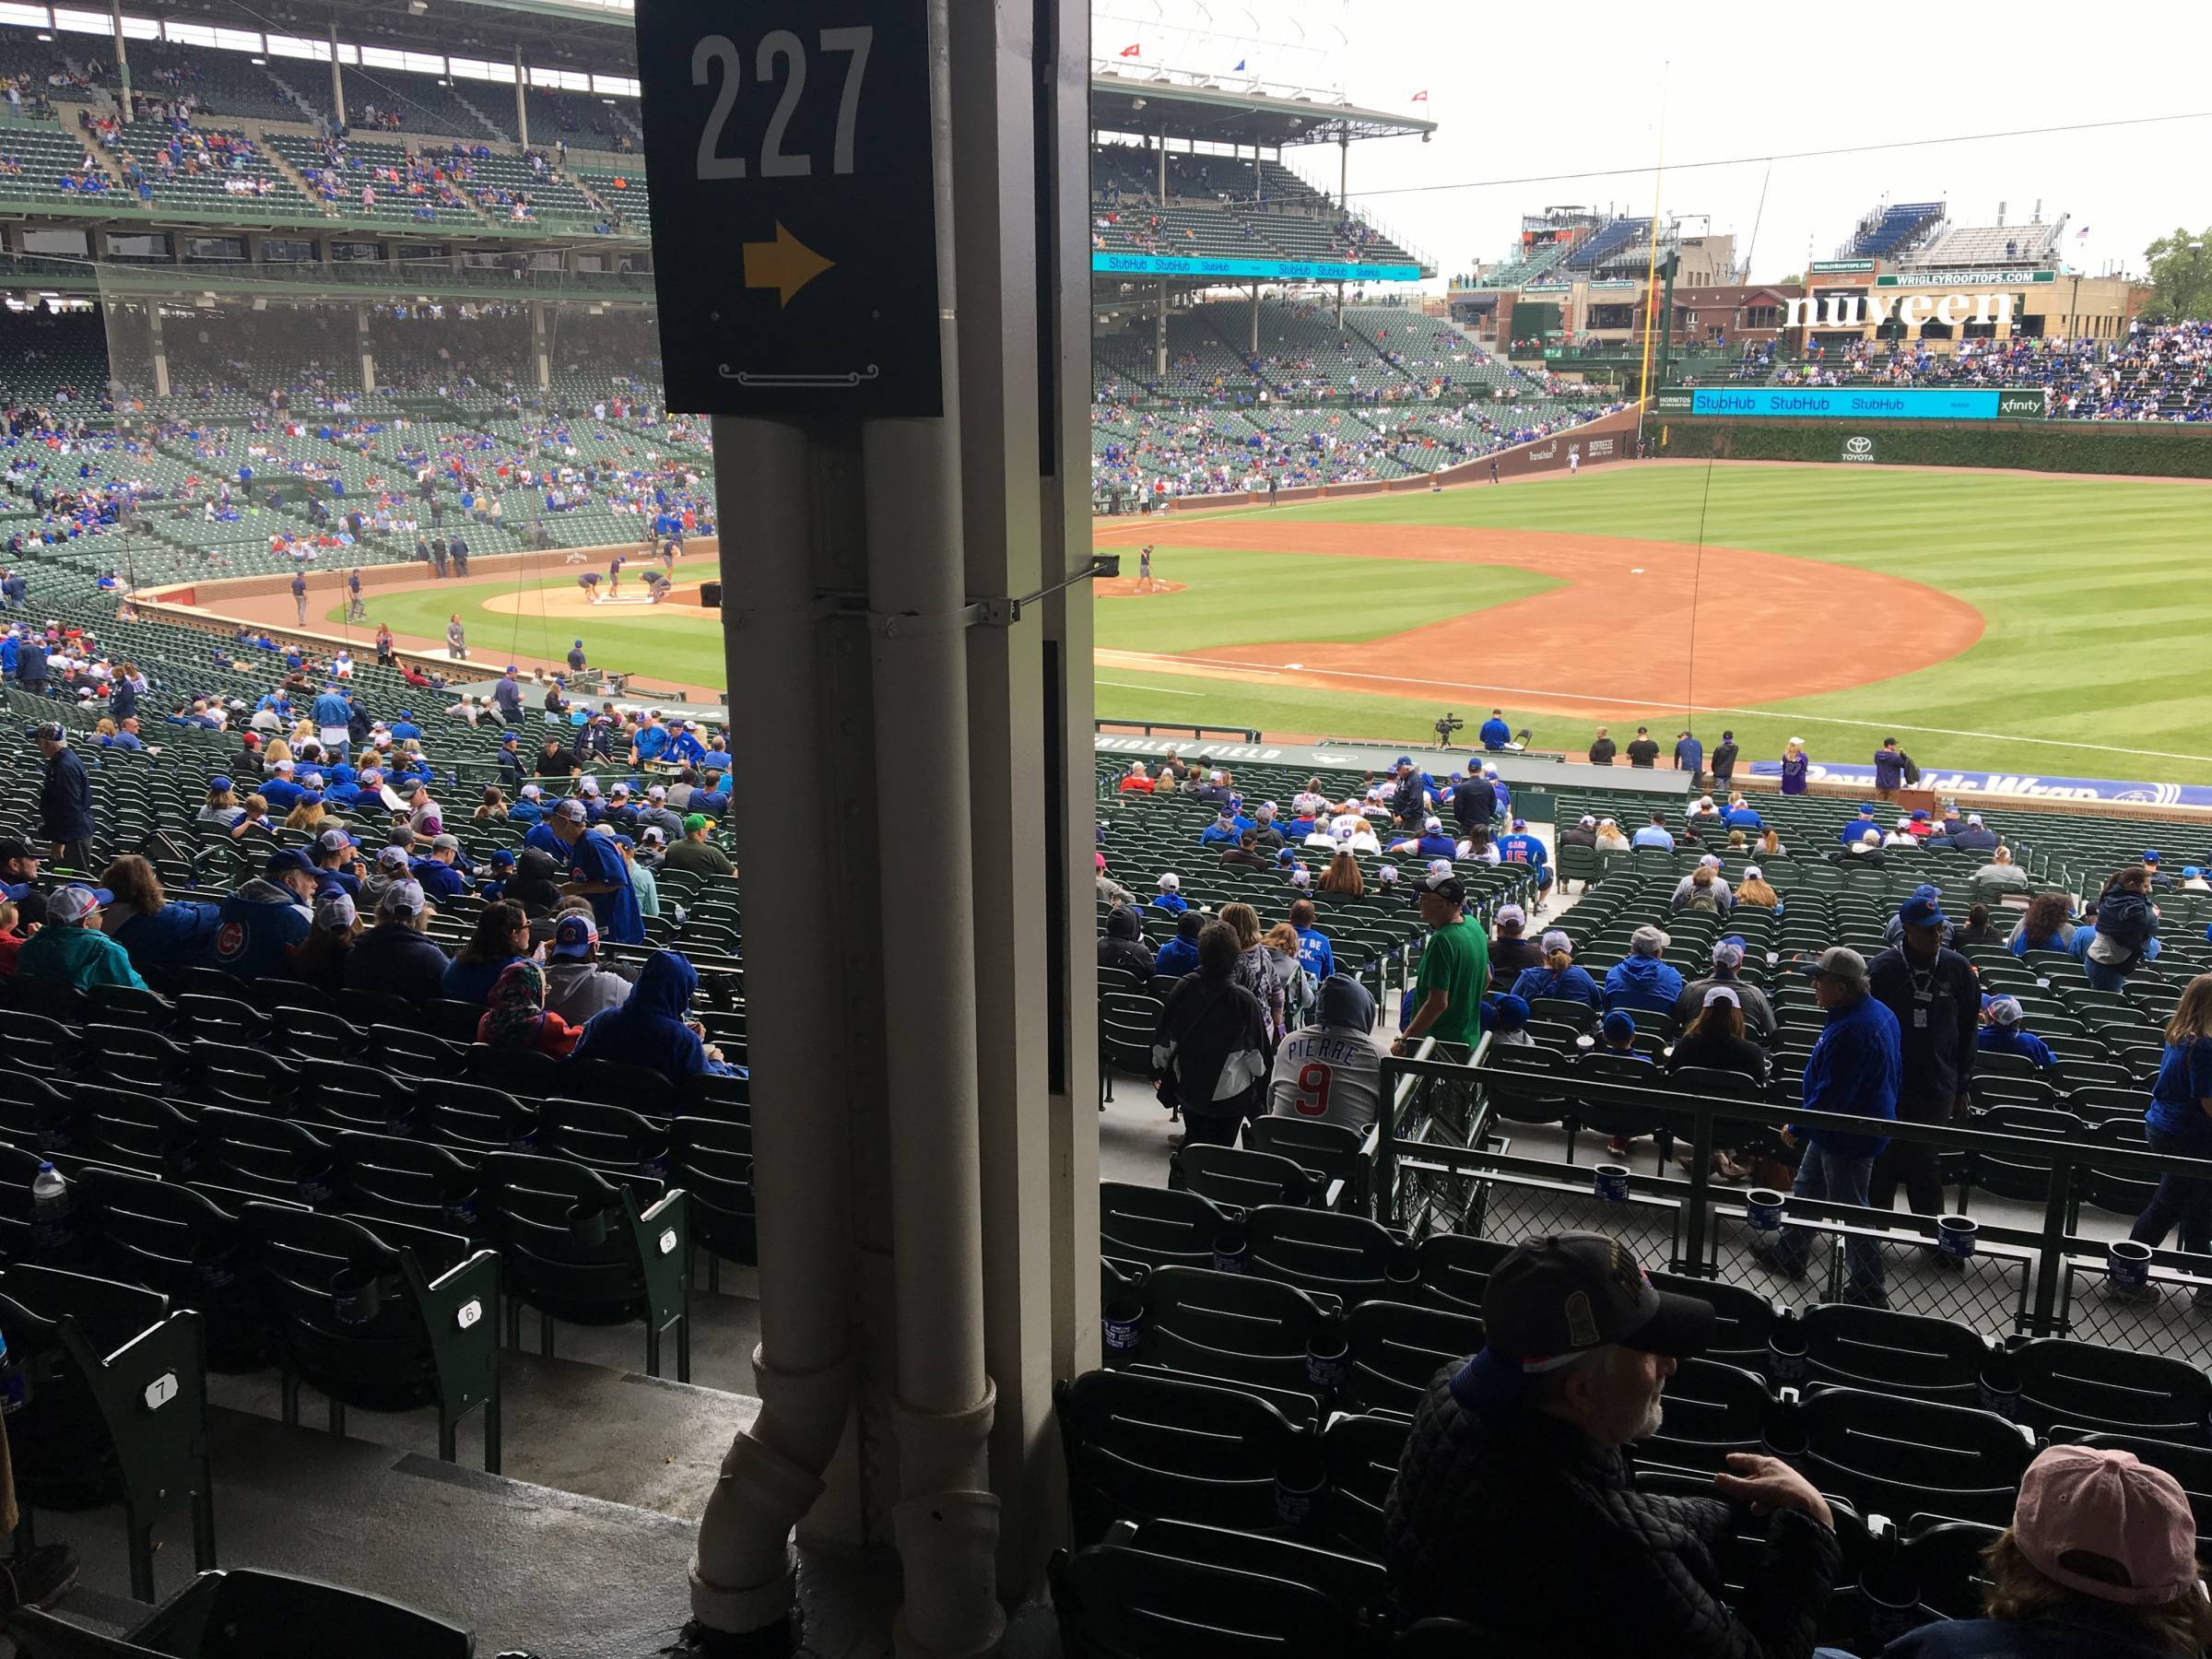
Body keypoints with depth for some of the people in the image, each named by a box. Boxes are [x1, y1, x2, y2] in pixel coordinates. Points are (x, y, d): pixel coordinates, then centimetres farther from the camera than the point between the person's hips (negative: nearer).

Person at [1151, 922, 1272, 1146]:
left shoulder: (1183, 987, -13)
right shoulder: (1244, 1001, -22)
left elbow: (1163, 1041, -2)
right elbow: (1258, 1054, -12)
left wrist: (1161, 1069, 16)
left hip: (1187, 1086, 4)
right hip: (1228, 1094, -3)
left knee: (1192, 1139, 23)